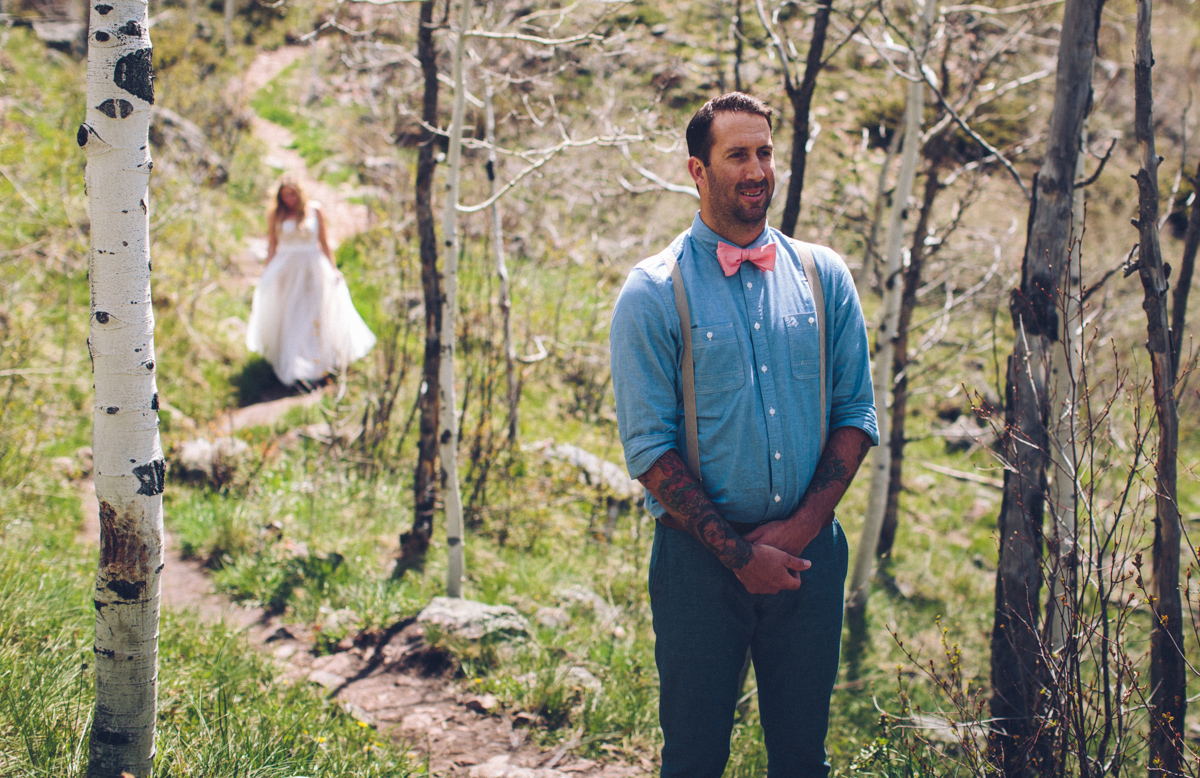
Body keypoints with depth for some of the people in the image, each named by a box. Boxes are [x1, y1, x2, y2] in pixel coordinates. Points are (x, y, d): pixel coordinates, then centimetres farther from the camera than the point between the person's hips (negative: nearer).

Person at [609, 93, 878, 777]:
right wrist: (738, 551, -13)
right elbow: (648, 446, -8)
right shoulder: (653, 293, -5)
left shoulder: (824, 276, 6)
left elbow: (856, 413, 6)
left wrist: (800, 527, -7)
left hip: (810, 551, 3)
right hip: (700, 559, -3)